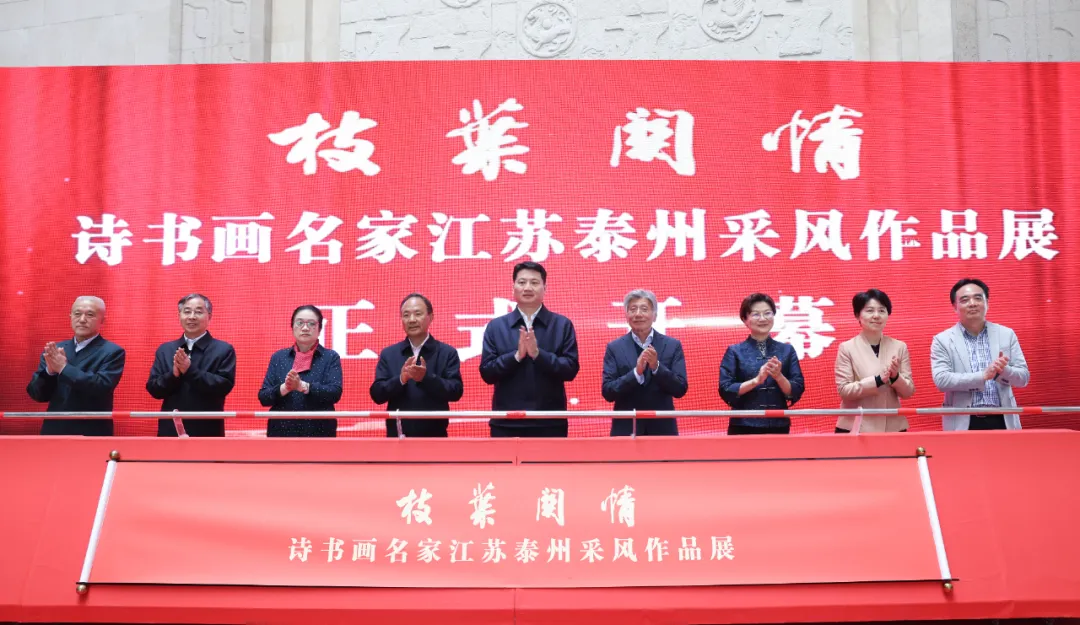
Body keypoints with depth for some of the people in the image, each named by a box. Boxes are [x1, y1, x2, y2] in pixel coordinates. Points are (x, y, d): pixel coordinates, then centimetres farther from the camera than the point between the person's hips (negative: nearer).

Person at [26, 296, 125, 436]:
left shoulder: (112, 352, -5)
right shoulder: (55, 350, 9)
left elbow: (103, 387, -19)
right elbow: (37, 394, 6)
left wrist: (64, 368, -18)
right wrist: (50, 370, -13)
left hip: (92, 436, -4)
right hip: (54, 433, 4)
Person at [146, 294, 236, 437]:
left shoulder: (224, 350, 0)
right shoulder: (164, 350, 12)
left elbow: (224, 386, -11)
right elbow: (153, 389, 6)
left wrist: (190, 370, -18)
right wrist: (173, 374, -13)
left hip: (207, 432, -3)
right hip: (170, 430, 3)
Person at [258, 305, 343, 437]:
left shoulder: (330, 357, 5)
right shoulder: (278, 357, 11)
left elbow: (335, 392, -9)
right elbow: (263, 397, 5)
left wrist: (302, 386, -22)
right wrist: (284, 388, -16)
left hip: (319, 432, -2)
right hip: (282, 431, 2)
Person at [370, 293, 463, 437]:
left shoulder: (447, 353, 2)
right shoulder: (388, 354, 8)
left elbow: (456, 391, -6)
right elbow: (376, 394, 1)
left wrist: (426, 378, -22)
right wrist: (401, 379, -18)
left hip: (434, 436, -1)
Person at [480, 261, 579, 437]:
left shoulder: (563, 325, 5)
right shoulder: (496, 326, 7)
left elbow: (571, 369, -3)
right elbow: (487, 373, 1)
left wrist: (538, 354, -17)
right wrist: (516, 356, -14)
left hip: (550, 422, 0)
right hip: (507, 423, 1)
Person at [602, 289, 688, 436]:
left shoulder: (672, 346, 3)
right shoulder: (614, 348, 2)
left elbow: (680, 389, -3)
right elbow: (607, 392, -5)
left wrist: (656, 367, -17)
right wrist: (636, 372, -19)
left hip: (662, 429, 1)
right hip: (626, 430, 0)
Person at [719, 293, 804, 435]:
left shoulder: (786, 350, 7)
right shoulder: (735, 351, 2)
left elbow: (797, 392, 3)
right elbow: (725, 391, -6)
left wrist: (779, 376, -14)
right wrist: (756, 380, -17)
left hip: (779, 427, 2)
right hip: (744, 427, -2)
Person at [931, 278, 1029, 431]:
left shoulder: (1006, 334, 9)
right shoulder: (942, 340, 1)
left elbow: (1023, 378, 7)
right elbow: (941, 380, -11)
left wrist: (1004, 370, -15)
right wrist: (983, 375, -19)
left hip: (1002, 421, 2)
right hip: (963, 424, -2)